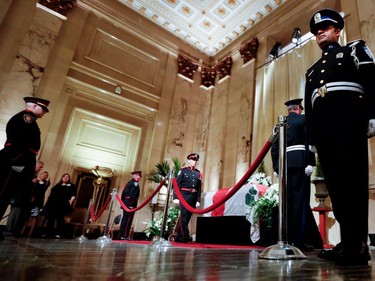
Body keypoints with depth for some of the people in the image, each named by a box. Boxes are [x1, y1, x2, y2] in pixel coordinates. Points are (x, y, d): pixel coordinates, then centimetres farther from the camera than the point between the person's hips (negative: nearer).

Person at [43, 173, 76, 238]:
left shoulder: (72, 186, 11)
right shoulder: (57, 185, 24)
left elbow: (73, 195, -1)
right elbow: (52, 193, 20)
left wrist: (71, 201, -17)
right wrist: (48, 202, 11)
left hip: (63, 205, -4)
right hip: (53, 204, 4)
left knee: (60, 218, -5)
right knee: (50, 218, 3)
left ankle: (59, 233, -2)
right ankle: (48, 232, 10)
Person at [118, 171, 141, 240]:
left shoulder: (129, 182, 19)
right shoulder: (135, 183, -10)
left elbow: (123, 193, 20)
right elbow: (133, 195, -19)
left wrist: (123, 202, 20)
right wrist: (131, 204, -20)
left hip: (125, 204, 9)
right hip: (130, 205, -9)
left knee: (124, 220, 12)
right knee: (128, 220, -6)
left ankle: (121, 235, 16)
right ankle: (124, 236, -5)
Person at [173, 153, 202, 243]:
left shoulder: (199, 173, 13)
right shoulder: (183, 170, 2)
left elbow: (199, 188, 9)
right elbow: (177, 184, -5)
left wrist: (198, 200, 3)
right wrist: (175, 197, -13)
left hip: (193, 198, 5)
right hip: (184, 196, -4)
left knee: (187, 218, 8)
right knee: (184, 216, -11)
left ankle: (179, 237, 18)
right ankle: (186, 237, -10)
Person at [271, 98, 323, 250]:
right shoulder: (303, 119, 6)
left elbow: (274, 147, 12)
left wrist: (276, 167, 10)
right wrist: (310, 163, -11)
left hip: (284, 163, 5)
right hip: (299, 162, -4)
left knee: (288, 200, 5)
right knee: (300, 199, -6)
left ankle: (288, 238, 8)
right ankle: (299, 239, -6)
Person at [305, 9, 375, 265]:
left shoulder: (354, 50, 18)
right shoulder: (313, 71, 31)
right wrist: (311, 137, 14)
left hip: (348, 121, -5)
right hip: (323, 129, 5)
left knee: (352, 181, -11)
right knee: (335, 183, -1)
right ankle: (348, 242, 3)